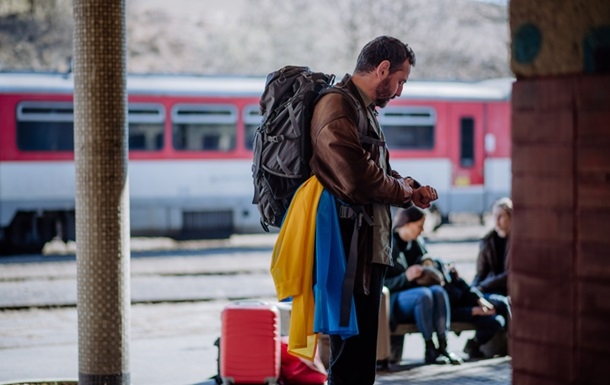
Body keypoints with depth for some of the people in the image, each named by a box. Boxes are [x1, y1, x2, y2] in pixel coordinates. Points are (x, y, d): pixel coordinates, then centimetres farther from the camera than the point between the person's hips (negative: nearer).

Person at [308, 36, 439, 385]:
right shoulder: (337, 109, -15)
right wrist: (404, 190, -6)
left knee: (361, 352, 16)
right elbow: (358, 181, -24)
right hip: (352, 250, -11)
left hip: (368, 248, 11)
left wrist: (410, 190, 7)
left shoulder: (364, 108, 19)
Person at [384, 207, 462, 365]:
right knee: (423, 294, -35)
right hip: (392, 300, -6)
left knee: (439, 291, -26)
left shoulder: (416, 243, 10)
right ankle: (429, 351, -31)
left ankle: (443, 347, -31)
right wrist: (406, 277, -28)